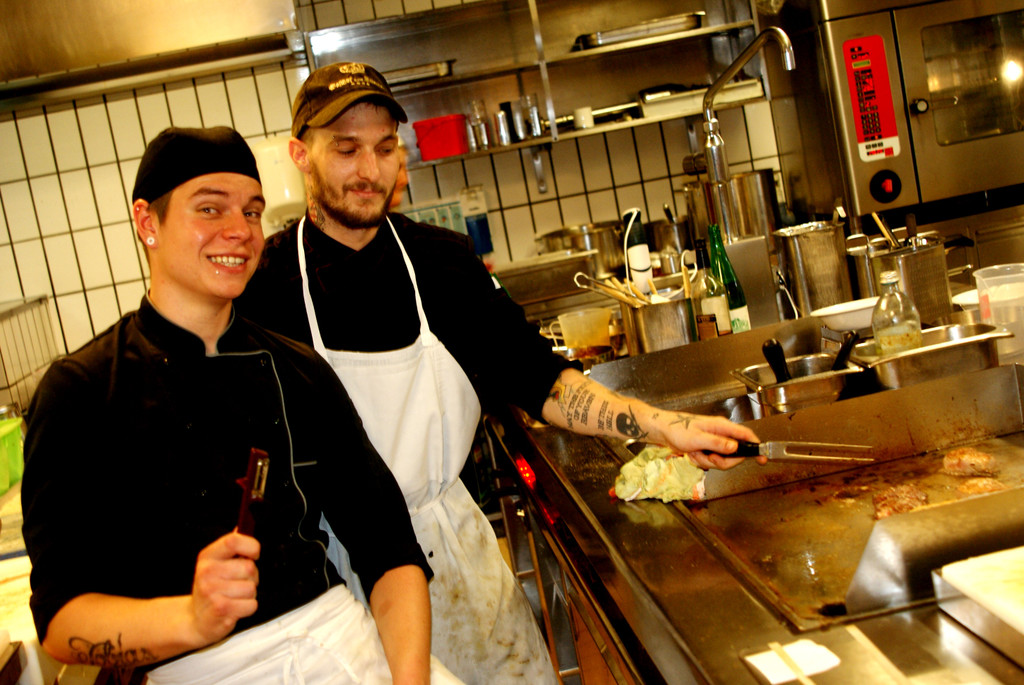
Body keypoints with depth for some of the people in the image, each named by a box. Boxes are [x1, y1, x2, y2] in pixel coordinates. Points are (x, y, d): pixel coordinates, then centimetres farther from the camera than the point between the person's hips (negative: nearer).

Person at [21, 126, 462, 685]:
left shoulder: (301, 372, 8)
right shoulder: (81, 392, -3)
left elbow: (388, 549, 5)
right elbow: (59, 615, -8)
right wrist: (192, 618, -26)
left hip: (340, 637, 3)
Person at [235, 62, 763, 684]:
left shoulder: (443, 260, -1)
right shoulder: (262, 283, -11)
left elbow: (534, 376, -2)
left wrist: (663, 425, -12)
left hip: (451, 540, 3)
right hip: (329, 563, -3)